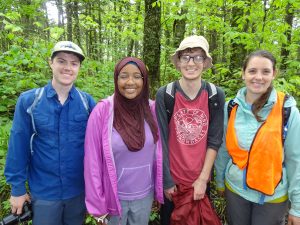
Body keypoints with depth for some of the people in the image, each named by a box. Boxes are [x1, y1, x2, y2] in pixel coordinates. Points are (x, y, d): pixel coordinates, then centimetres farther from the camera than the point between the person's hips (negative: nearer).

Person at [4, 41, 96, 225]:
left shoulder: (87, 101, -9)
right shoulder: (28, 100, -11)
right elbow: (19, 146, -5)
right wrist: (18, 188, -1)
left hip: (79, 190, 1)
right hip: (43, 192, -1)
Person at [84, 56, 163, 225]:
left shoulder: (152, 110, -8)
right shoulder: (102, 111, -17)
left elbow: (159, 152, 1)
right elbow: (93, 161, -12)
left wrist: (160, 190, 6)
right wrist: (98, 204, -8)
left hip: (145, 195, 3)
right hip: (114, 196, -2)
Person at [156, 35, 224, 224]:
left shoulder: (216, 95, -8)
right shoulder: (164, 95, -13)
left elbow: (215, 140, -5)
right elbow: (162, 140, -11)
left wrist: (203, 178, -7)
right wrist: (167, 181, -8)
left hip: (201, 179, 2)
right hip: (172, 179, -1)